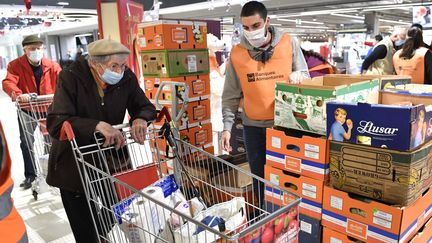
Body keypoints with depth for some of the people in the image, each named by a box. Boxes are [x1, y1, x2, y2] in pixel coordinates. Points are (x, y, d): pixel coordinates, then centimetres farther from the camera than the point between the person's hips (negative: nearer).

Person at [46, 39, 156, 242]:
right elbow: (55, 123, -28)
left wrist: (141, 119, -24)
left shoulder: (127, 78, -10)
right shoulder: (71, 78, -20)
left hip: (112, 157, 3)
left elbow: (145, 107, 0)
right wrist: (97, 125, -41)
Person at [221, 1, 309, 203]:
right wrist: (227, 126, -6)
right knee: (259, 175, 13)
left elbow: (305, 76, 5)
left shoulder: (289, 44, -4)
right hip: (253, 126, 0)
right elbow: (231, 95, 0)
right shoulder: (236, 53, -4)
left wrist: (297, 76, -19)